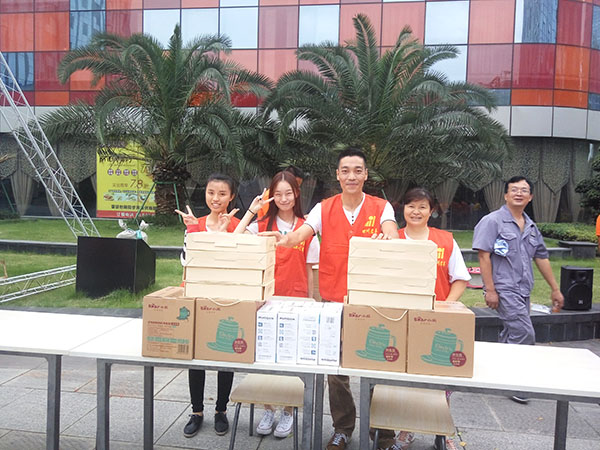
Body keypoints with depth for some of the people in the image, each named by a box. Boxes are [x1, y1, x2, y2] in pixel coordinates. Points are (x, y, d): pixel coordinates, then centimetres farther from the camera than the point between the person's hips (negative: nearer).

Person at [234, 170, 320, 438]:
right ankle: (268, 410, 27)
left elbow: (309, 269, 6)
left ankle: (288, 411, 26)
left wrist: (310, 300, 6)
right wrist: (252, 210, -11)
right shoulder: (262, 225, 2)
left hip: (295, 299, -1)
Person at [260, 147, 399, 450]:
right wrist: (284, 240, -32)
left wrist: (388, 238, -40)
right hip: (333, 300, 1)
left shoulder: (381, 207, 1)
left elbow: (392, 234, -17)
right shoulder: (324, 209, 3)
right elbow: (301, 233, -11)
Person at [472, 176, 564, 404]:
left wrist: (555, 289, 21)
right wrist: (490, 290, -17)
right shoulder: (493, 221, -7)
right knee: (525, 334, -11)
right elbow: (484, 256, -13)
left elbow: (541, 258, 21)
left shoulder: (531, 226, 15)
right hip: (503, 289, -7)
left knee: (512, 335, 12)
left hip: (523, 291, 7)